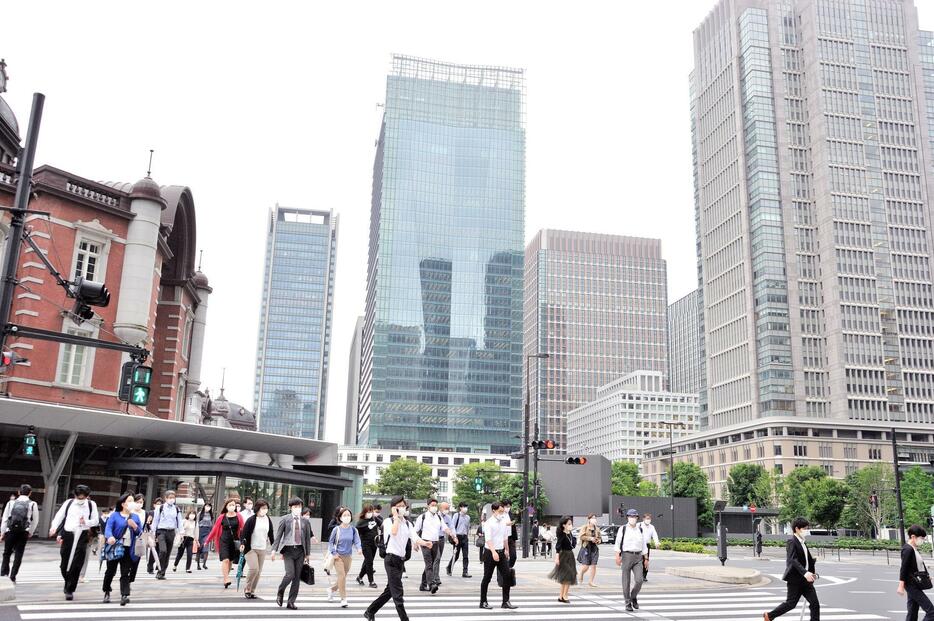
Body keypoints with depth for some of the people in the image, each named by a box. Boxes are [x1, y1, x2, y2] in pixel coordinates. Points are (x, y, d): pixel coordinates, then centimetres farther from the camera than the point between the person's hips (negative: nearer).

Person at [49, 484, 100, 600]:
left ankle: (70, 590, 3)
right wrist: (54, 528, -13)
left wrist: (86, 522, -13)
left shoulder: (91, 505, 4)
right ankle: (68, 584, 30)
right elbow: (59, 516, 3)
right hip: (68, 535, 1)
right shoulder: (69, 503, 5)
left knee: (76, 565, -5)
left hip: (82, 536, -1)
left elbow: (96, 520, 7)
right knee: (65, 563, 6)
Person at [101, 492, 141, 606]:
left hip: (128, 549, 2)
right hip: (115, 548, -2)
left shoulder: (135, 516, 11)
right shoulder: (115, 515, 0)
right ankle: (107, 592, 32)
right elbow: (108, 528, -14)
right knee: (111, 571, 11)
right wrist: (110, 537, -35)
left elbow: (140, 533, 10)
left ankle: (124, 596, -11)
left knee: (125, 573, -5)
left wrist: (134, 526, -11)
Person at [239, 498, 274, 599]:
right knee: (254, 568, -16)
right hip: (250, 548, -5)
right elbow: (244, 533, -10)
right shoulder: (251, 520, -10)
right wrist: (242, 543, -24)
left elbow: (270, 534, 16)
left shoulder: (268, 520, 6)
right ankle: (247, 589, 3)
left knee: (259, 571, 6)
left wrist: (273, 546, 16)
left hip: (262, 549, 5)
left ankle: (252, 591, 18)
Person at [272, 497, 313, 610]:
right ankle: (280, 592, 14)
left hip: (300, 550, 3)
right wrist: (274, 549, -8)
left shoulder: (306, 521, 7)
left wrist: (308, 554, 10)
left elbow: (308, 538, 11)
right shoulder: (285, 519, 0)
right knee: (290, 574, -15)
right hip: (288, 550, -3)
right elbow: (278, 535, 1)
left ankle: (291, 602, 13)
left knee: (297, 577, 3)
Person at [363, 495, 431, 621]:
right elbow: (394, 532, -31)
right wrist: (396, 516, -19)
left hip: (401, 559, 7)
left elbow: (415, 538, -6)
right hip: (391, 559, -7)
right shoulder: (388, 521, -8)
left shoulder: (407, 523, 10)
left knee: (390, 591, 17)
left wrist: (425, 543, -27)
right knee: (398, 593, -8)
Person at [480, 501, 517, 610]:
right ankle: (483, 602, 14)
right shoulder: (489, 523, -13)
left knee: (507, 575, 1)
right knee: (487, 578, 3)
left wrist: (506, 550, 23)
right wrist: (494, 552, -34)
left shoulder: (504, 522, 8)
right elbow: (488, 539, -23)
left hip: (501, 552, 6)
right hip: (491, 553, -6)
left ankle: (506, 601, 8)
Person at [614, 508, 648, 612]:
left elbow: (643, 545, 14)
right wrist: (618, 557, -13)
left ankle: (633, 597, 16)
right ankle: (628, 604, 12)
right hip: (626, 556, -3)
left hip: (638, 557, 3)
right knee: (626, 582, 1)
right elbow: (618, 543, -5)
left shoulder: (640, 530, 10)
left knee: (639, 580, -10)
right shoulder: (623, 529, -2)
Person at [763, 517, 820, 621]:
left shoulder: (802, 543, 14)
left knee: (815, 604, 1)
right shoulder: (792, 542, -14)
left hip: (805, 579, 8)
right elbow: (793, 560, -27)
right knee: (791, 603, 1)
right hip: (795, 579, -8)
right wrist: (805, 573, -38)